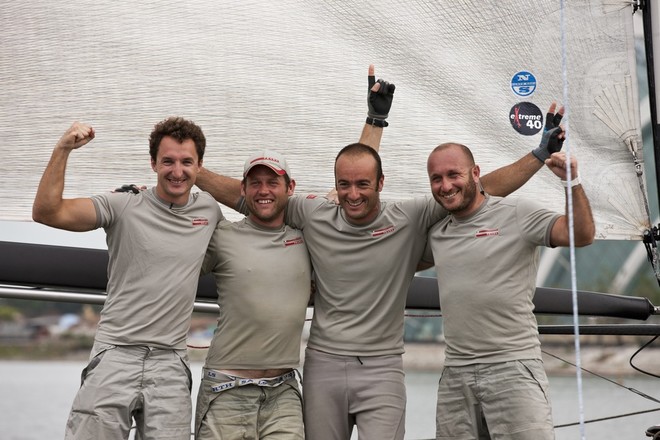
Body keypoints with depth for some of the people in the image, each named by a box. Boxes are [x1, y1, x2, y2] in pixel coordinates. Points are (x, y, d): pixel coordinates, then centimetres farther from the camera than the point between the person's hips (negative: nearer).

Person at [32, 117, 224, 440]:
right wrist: (62, 150, -18)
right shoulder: (123, 206, -2)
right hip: (115, 355, -2)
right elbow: (45, 213, -11)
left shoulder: (208, 209, 10)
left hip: (170, 364, 3)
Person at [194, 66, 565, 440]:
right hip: (323, 366, 2)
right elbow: (245, 195, 5)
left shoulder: (410, 220, -4)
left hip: (382, 369, -2)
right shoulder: (315, 217, 0)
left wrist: (540, 154, -10)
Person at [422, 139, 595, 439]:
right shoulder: (436, 233, 12)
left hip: (513, 368, -5)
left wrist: (572, 181, -26)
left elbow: (582, 236, -13)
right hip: (455, 373, 5)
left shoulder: (517, 213, -4)